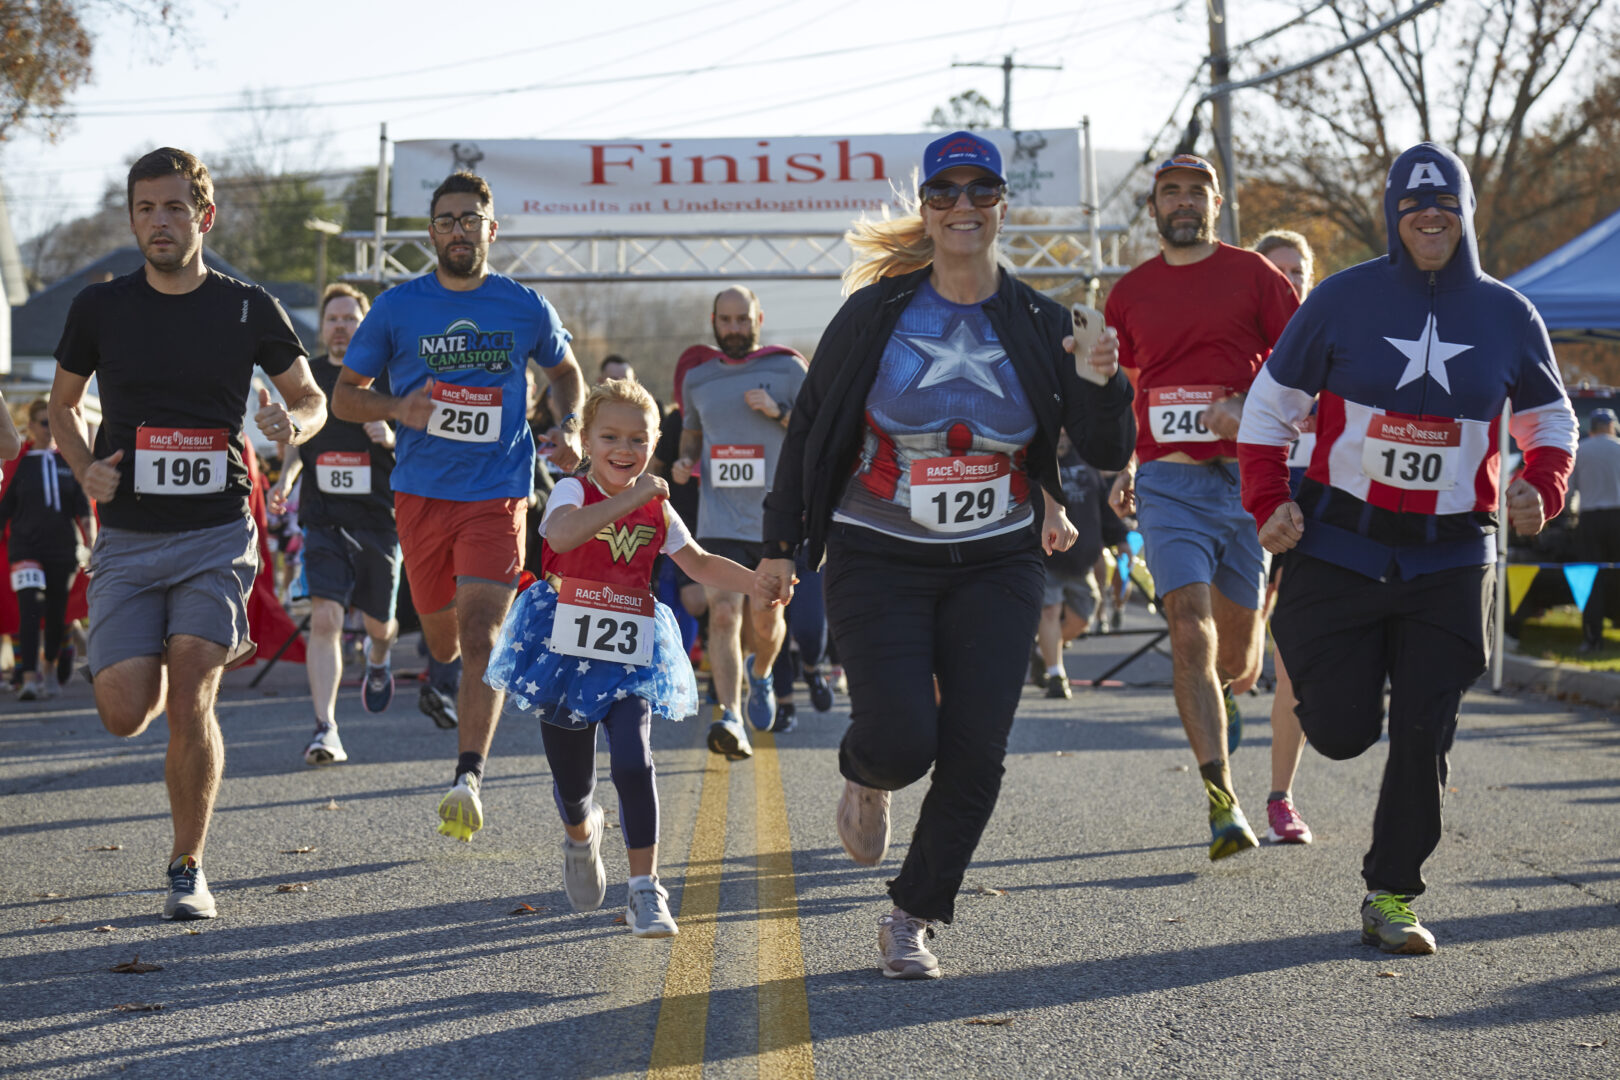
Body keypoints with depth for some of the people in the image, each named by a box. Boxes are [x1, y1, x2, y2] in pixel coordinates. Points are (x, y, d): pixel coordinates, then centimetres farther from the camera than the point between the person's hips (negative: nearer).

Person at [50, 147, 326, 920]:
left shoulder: (248, 309, 0)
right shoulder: (100, 307, 2)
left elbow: (313, 399, 10)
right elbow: (62, 405, 15)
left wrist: (293, 422, -14)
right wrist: (85, 469, -4)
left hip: (216, 536, -2)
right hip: (126, 541, 2)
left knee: (190, 696, -16)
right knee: (125, 714, -6)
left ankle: (187, 870, 0)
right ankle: (220, 649, 30)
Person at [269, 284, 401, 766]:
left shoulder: (387, 376, -1)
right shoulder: (307, 376, 7)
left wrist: (391, 437, -21)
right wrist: (285, 478, 2)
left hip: (379, 516, -1)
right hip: (323, 517, 1)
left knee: (378, 623, 14)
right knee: (324, 618, -16)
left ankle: (378, 658, 53)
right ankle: (326, 730, -18)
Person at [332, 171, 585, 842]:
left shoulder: (526, 309, 3)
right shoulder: (397, 308, 2)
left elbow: (565, 371, 22)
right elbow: (344, 395, 8)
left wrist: (570, 427, 2)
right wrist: (396, 408, -13)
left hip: (498, 494, -2)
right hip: (421, 494, 2)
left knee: (479, 636, -17)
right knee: (443, 642, 13)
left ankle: (468, 780, -22)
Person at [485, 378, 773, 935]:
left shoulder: (657, 509, 5)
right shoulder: (573, 492, -9)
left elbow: (700, 563, 14)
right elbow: (561, 536, -31)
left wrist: (760, 583, 0)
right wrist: (629, 500, -34)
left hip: (628, 656, 2)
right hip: (565, 650, -2)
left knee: (633, 763, -18)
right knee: (572, 783, 8)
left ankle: (645, 889, -11)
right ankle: (581, 833, 45)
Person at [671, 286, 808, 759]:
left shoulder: (787, 369, 0)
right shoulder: (696, 375, 9)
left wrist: (779, 411, -15)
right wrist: (686, 460, 4)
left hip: (775, 518, -1)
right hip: (719, 518, 1)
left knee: (767, 618, 11)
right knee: (723, 614, -15)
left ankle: (760, 673, 45)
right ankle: (730, 718, -22)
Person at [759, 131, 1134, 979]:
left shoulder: (1039, 324, -1)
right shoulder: (877, 312, -5)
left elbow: (1108, 454, -3)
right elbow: (809, 425, 3)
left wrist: (1102, 385, -23)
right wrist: (780, 542, 2)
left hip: (996, 566, 2)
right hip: (879, 561, -2)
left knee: (975, 753, -5)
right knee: (902, 740, -15)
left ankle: (912, 918, 12)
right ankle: (865, 778, 23)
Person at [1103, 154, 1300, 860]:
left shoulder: (1251, 275, 3)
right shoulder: (1131, 292, 11)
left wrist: (1247, 406, -16)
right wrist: (1121, 469, 13)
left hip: (1244, 476, -1)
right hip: (1166, 481, 1)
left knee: (1237, 652, 9)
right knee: (1190, 630, -17)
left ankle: (1222, 690, 49)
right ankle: (1222, 802, -23)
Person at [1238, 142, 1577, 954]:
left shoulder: (1505, 316, 4)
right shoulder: (1344, 300, -2)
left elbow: (1550, 419, 17)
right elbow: (1269, 405, 6)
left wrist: (1541, 490, -3)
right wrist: (1267, 504, -7)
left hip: (1451, 559, 2)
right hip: (1340, 544, -1)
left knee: (1424, 732, -4)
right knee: (1342, 730, -4)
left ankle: (1391, 897, 9)